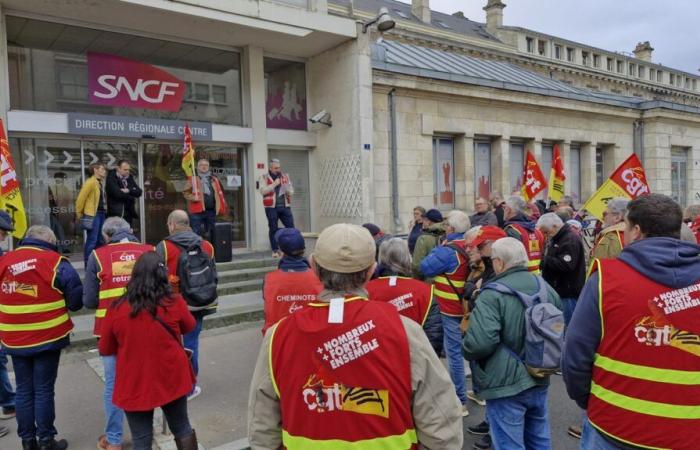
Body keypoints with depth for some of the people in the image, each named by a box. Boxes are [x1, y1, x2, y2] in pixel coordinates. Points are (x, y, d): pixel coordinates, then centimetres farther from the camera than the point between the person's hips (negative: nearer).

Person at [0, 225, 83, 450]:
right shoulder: (54, 262, -11)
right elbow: (76, 295, -12)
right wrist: (65, 307, 8)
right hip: (48, 337, -4)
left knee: (24, 390, 14)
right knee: (44, 390, 5)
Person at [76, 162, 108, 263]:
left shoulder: (100, 182, 15)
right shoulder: (90, 182, -11)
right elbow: (81, 198, -11)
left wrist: (104, 211, 12)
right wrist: (79, 213, -4)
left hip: (101, 213, 9)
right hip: (93, 214, -9)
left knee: (100, 240, 13)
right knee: (92, 240, -6)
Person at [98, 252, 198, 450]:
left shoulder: (116, 309, -11)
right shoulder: (175, 302, -12)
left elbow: (105, 350, 2)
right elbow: (189, 327, 9)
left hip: (134, 384, 0)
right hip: (171, 379, 1)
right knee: (181, 428, 19)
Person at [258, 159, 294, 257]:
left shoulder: (285, 176, 15)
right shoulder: (264, 177, 3)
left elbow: (291, 191, 15)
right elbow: (262, 191, -11)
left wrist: (288, 190, -8)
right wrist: (274, 184, -14)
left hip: (285, 206, 3)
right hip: (271, 207, -3)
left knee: (291, 227, -2)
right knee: (273, 229, 1)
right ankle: (275, 250, 9)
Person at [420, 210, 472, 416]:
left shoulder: (449, 250, -22)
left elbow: (425, 268, -18)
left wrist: (438, 248, -6)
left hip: (452, 310, -8)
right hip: (470, 306, 8)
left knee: (454, 353, 0)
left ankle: (460, 401, 6)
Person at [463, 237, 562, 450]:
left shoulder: (492, 294, -22)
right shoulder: (547, 288, 4)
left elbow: (479, 343, -31)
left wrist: (466, 349, -9)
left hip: (506, 386, -7)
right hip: (540, 381, 7)